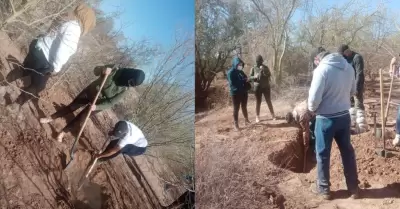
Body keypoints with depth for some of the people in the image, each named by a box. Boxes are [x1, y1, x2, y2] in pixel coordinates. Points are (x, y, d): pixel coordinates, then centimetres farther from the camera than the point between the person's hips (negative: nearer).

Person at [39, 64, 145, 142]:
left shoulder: (124, 89, -22)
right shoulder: (114, 69, -22)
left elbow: (110, 103, -19)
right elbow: (96, 70, -12)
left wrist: (96, 107, -32)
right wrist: (102, 69, -34)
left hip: (98, 104, 0)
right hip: (90, 91, 1)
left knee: (80, 117, 10)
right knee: (71, 107, 10)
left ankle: (63, 132, 34)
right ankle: (50, 118, 33)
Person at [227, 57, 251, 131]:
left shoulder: (241, 71, 9)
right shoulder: (231, 72, -12)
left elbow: (245, 79, 17)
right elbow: (232, 83, -19)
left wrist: (247, 80, -9)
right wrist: (243, 81, -23)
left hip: (244, 92, 7)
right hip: (235, 93, -7)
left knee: (244, 107, 18)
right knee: (236, 109, 0)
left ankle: (246, 120, 34)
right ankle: (236, 125, 6)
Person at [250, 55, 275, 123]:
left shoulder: (265, 67, 4)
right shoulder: (253, 68, 1)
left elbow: (269, 75, -8)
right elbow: (250, 77, -1)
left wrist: (264, 70, -22)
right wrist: (255, 77, -20)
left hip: (266, 87, 1)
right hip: (257, 87, -1)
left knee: (268, 101, 6)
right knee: (258, 102, 4)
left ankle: (273, 115, 15)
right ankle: (257, 116, 10)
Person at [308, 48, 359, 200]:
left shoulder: (322, 69, -19)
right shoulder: (348, 67, 3)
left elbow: (314, 97, -21)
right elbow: (353, 91, 13)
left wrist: (312, 109, -2)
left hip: (326, 118, -6)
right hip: (344, 116, 7)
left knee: (322, 153, 9)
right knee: (347, 151, 17)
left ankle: (324, 188, 21)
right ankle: (353, 188, 28)